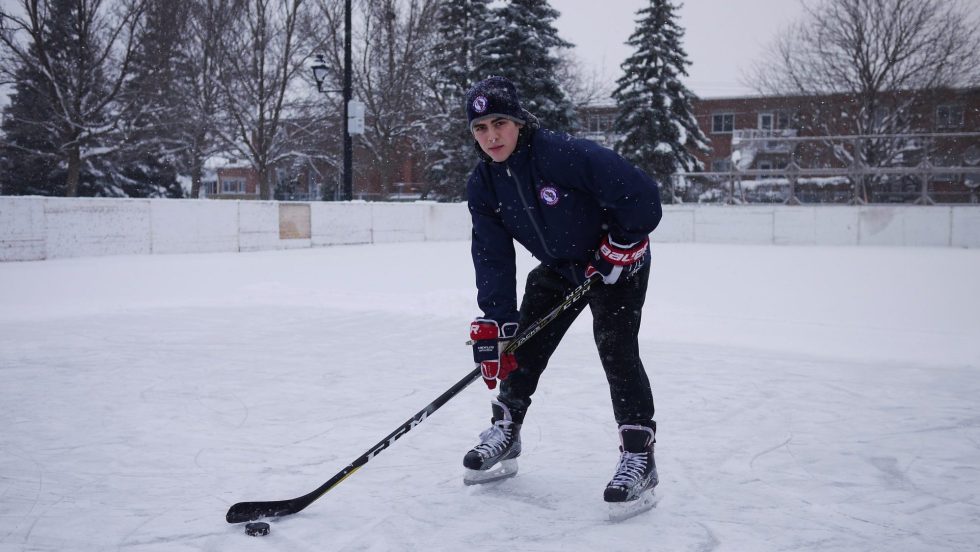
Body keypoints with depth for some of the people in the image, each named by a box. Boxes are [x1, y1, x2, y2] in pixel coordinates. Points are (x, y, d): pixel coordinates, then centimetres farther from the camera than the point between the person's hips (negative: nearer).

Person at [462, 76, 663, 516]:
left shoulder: (568, 154, -32)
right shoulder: (483, 186, -12)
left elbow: (641, 193, -29)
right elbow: (493, 258, -12)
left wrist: (620, 247, -21)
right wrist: (494, 323, -19)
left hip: (617, 264, -6)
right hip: (557, 268, 6)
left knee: (616, 350, -17)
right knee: (523, 346, 6)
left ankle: (639, 456, -8)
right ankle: (504, 435, 25)